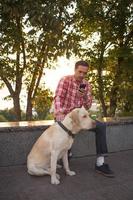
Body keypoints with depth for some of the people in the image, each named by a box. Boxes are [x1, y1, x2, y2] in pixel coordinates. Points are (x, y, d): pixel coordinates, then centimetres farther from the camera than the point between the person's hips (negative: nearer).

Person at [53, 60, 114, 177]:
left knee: (101, 126, -10)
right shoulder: (65, 80, -10)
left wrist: (85, 97, -21)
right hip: (63, 115, -5)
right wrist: (59, 113, -37)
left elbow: (88, 107, 1)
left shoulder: (87, 85, 4)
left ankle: (100, 163, -9)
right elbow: (58, 98, -20)